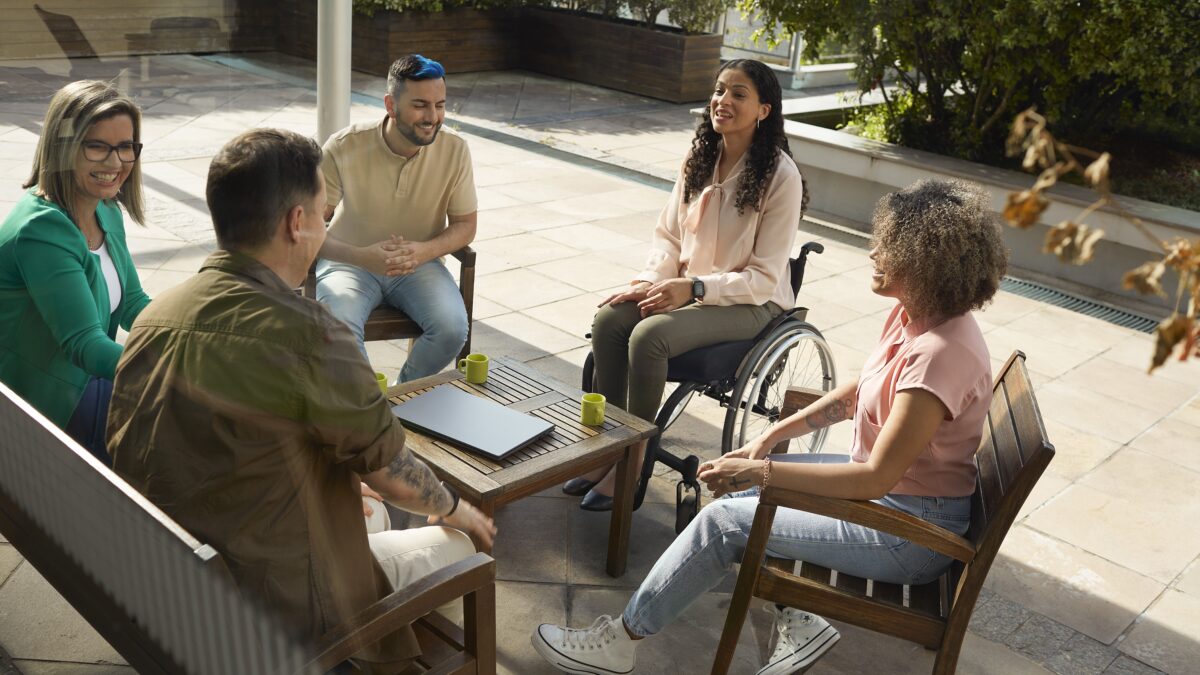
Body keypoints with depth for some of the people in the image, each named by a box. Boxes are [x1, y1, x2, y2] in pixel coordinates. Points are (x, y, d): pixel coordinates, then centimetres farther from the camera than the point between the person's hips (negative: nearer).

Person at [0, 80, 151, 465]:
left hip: (90, 380, 8)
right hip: (48, 403, -8)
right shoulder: (41, 231, -25)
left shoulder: (106, 211, 2)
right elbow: (84, 344, -33)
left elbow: (132, 304, 8)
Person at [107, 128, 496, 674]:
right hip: (277, 604, -7)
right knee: (457, 544, 15)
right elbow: (396, 480, -15)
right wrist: (456, 510, 7)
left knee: (367, 507, 29)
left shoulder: (153, 317, -5)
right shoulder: (308, 336, -28)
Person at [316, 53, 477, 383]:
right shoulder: (343, 148, -17)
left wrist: (424, 251, -22)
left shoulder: (455, 150, -11)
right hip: (351, 262, -2)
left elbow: (465, 226, 0)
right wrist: (361, 256, -31)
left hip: (419, 263, 2)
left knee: (452, 328, -26)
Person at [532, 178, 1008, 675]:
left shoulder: (941, 353, -30)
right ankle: (797, 622, 13)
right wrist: (772, 435, 4)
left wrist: (762, 472, -27)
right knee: (732, 481, 8)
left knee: (725, 519, -11)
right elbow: (859, 391, 12)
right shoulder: (912, 313, -2)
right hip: (887, 485, 9)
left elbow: (876, 478, -30)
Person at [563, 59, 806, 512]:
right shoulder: (699, 159, 4)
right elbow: (669, 236, 10)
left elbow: (763, 278, -16)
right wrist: (650, 281, -10)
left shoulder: (780, 176, -15)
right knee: (609, 319, -20)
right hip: (687, 286, 6)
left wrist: (693, 288, -26)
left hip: (750, 302, -6)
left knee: (648, 335, -29)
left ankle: (632, 463, -14)